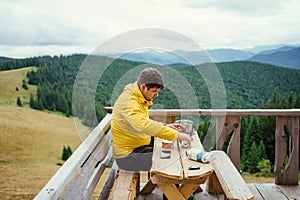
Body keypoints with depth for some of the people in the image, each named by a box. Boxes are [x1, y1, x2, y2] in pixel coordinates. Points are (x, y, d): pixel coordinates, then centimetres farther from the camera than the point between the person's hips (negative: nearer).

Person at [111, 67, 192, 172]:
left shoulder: (140, 99, 8)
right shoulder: (128, 102, -25)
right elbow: (145, 127, -37)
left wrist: (165, 126, 4)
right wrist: (177, 135, -34)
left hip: (139, 146, 10)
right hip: (127, 156, -10)